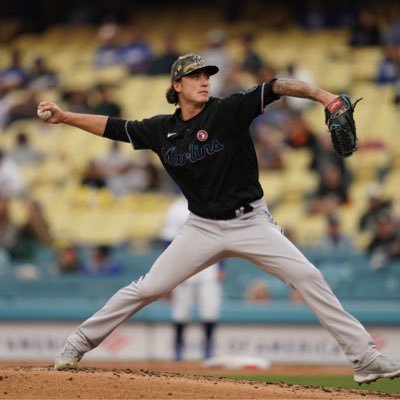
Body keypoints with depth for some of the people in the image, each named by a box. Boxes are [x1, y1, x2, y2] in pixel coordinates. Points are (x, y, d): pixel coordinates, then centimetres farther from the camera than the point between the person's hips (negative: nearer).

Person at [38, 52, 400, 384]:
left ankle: (365, 358, -11)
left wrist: (321, 94, -41)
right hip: (203, 229, 2)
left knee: (309, 278, -14)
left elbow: (276, 88, -25)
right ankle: (79, 344, 15)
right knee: (147, 289, 0)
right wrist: (64, 117, 2)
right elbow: (112, 127, 10)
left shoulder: (230, 111, -11)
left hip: (252, 223, -2)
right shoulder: (162, 130, 1)